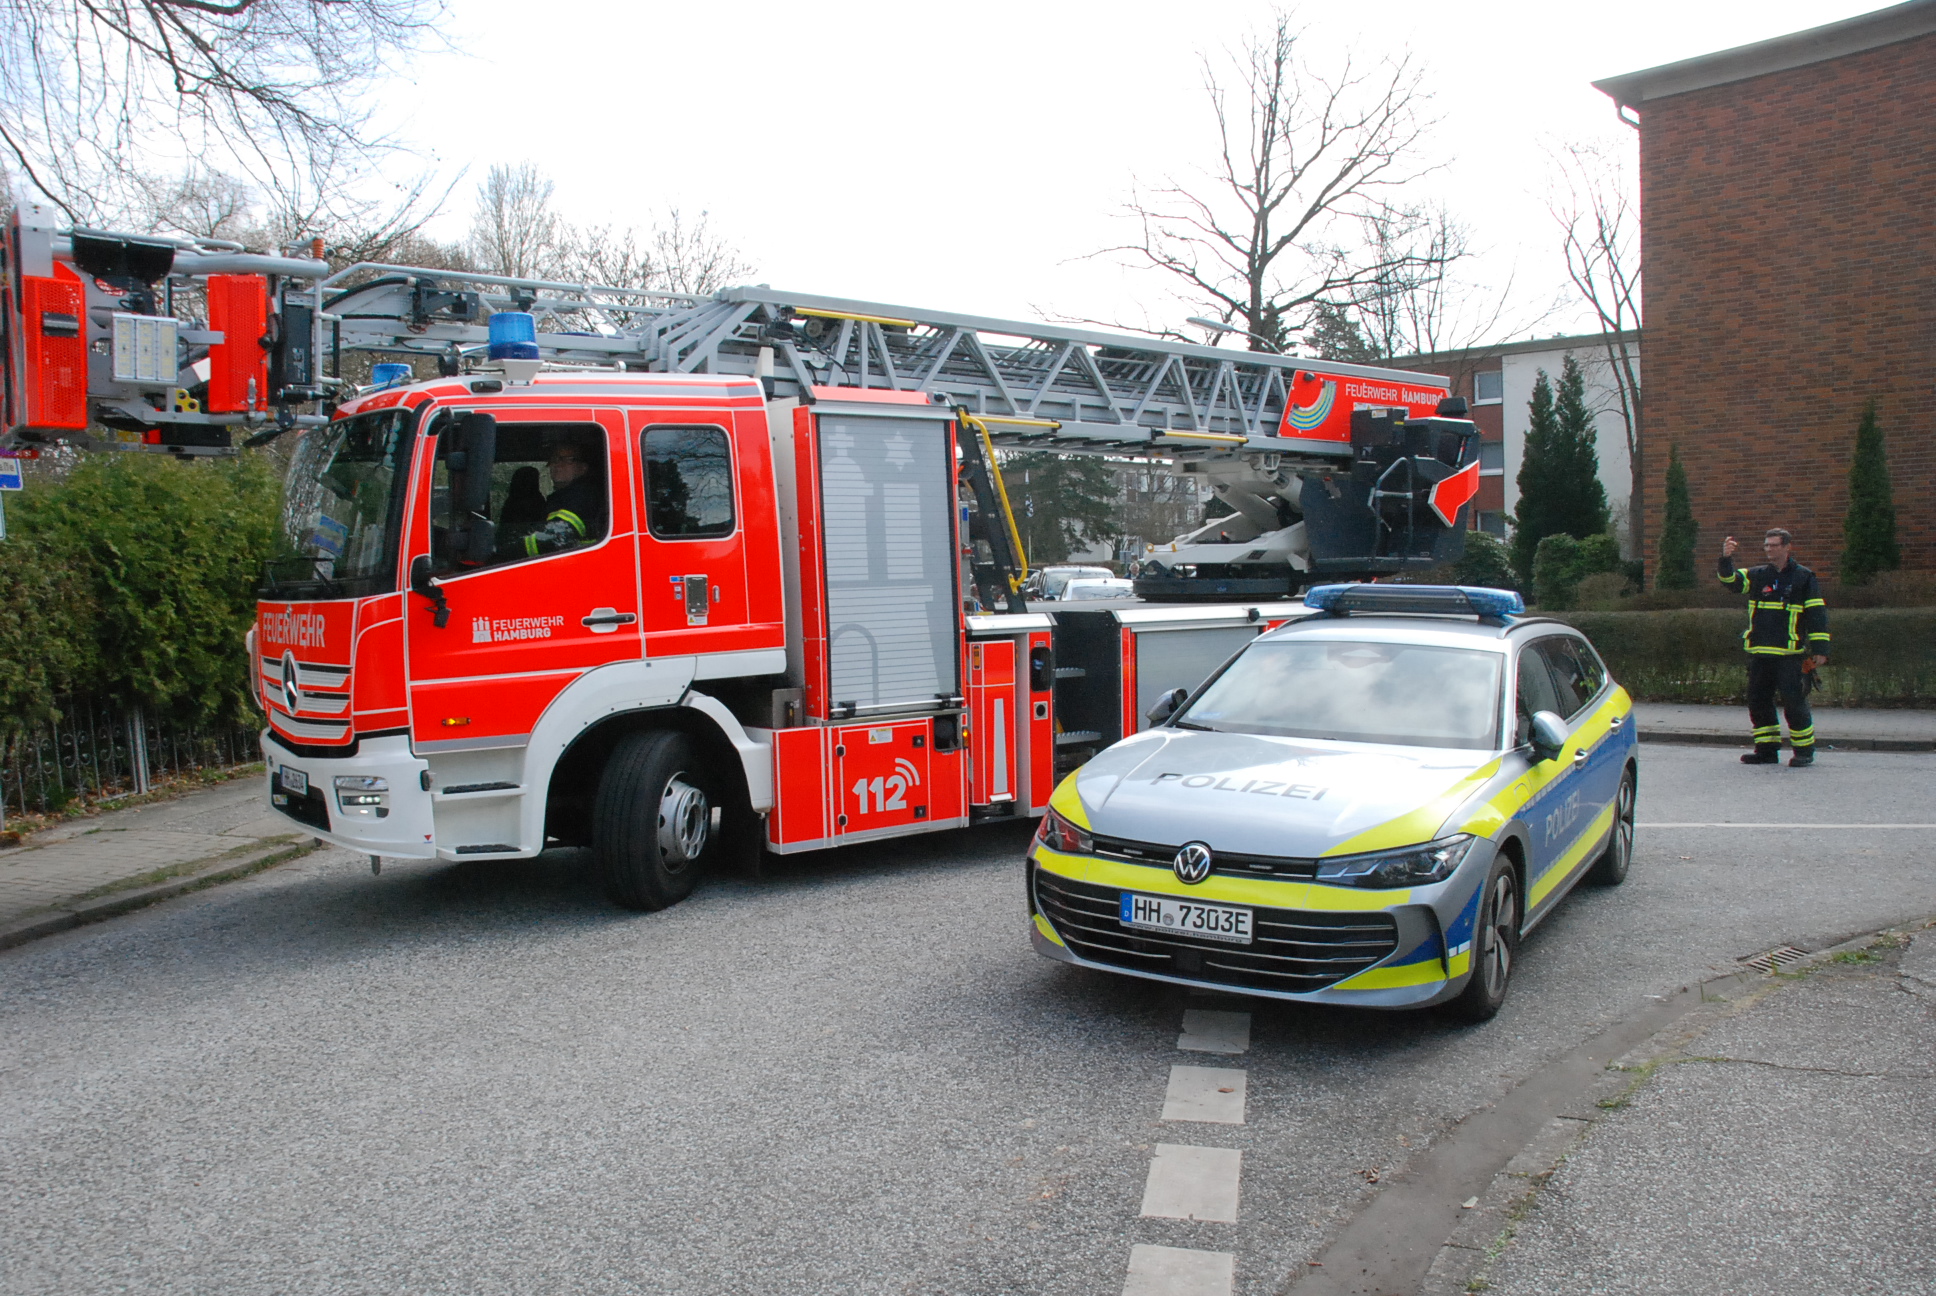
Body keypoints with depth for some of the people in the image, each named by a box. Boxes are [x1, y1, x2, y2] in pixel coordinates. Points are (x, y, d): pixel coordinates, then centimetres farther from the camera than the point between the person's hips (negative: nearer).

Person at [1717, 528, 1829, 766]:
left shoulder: (1804, 578, 2)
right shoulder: (1757, 576, 13)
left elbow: (1817, 614, 0)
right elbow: (1731, 580, -2)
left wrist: (1820, 649, -6)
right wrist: (1726, 559, -22)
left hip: (1789, 655, -5)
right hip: (1759, 654, 5)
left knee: (1794, 702, -6)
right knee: (1758, 702, 7)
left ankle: (1805, 750, 6)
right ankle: (1767, 750, 16)